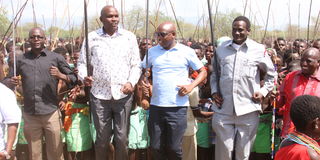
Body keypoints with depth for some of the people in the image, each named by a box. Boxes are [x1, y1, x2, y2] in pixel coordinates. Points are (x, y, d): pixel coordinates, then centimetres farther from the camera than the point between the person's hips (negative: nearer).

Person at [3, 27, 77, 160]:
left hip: (51, 113, -2)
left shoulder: (56, 57, 2)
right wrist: (11, 82, -9)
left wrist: (60, 75, -15)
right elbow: (7, 80, 13)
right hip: (29, 114, 2)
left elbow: (74, 78, 3)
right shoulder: (20, 59, 8)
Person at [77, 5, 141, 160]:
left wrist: (131, 82, -10)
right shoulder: (91, 37, 2)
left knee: (122, 138, 6)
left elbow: (136, 64, 6)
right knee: (102, 138, 10)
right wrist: (84, 76, -13)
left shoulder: (129, 37, 4)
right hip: (99, 95, 0)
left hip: (123, 95, 1)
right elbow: (82, 62, 7)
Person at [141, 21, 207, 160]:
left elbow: (203, 72, 8)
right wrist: (142, 82, -5)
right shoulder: (152, 51, 8)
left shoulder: (187, 52, 1)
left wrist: (191, 86, -8)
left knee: (174, 148, 2)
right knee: (155, 147, 7)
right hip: (156, 106, 3)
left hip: (178, 107, -2)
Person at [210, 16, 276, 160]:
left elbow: (271, 74, 14)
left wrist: (263, 91, 2)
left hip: (248, 110, -1)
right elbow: (214, 73, 20)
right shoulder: (221, 49, 8)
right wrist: (214, 91, 7)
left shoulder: (258, 50, 1)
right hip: (223, 110, 2)